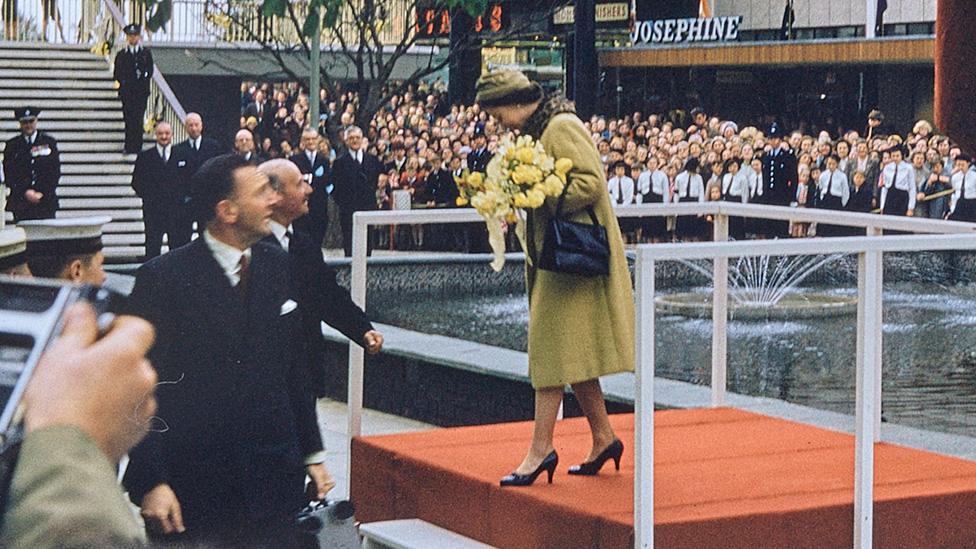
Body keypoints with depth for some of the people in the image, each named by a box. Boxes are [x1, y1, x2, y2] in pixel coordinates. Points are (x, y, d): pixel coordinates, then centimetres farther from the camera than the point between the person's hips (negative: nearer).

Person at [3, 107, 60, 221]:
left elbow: (55, 172, 4)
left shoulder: (49, 142, 9)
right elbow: (8, 174, 3)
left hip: (46, 201, 0)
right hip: (20, 202, 0)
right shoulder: (12, 145, 9)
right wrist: (25, 192, -10)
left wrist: (42, 193, -7)